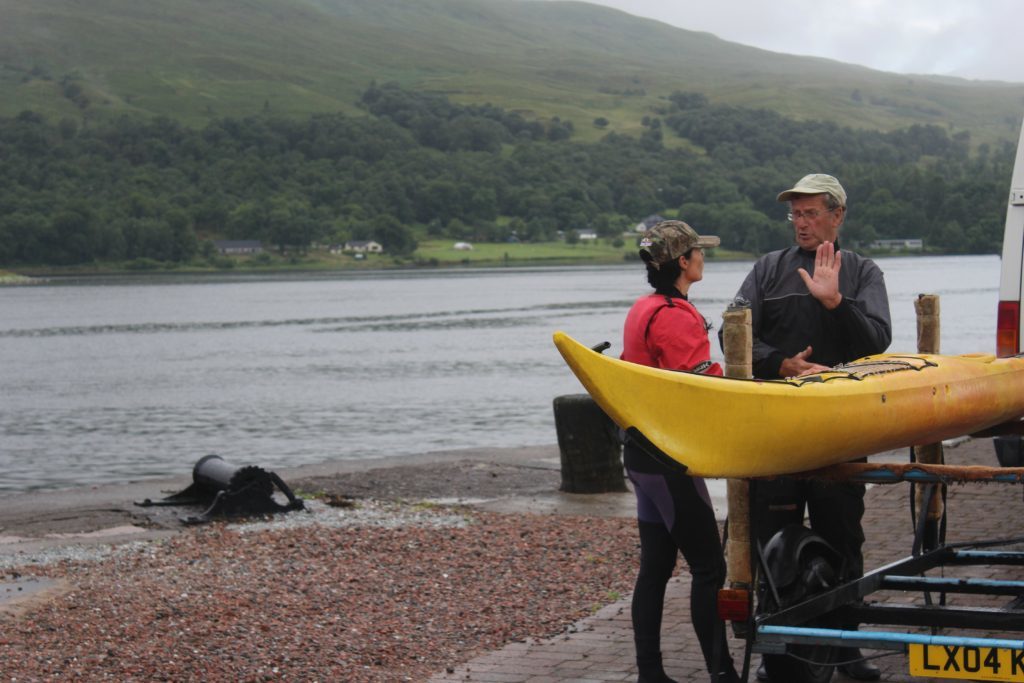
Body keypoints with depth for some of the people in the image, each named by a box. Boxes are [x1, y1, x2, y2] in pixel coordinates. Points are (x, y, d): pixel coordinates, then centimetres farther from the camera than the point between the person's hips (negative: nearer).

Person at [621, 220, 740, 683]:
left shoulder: (642, 310, 12)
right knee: (708, 566, -4)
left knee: (655, 565, 11)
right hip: (670, 458, -9)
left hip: (641, 451, 10)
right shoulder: (676, 316, -17)